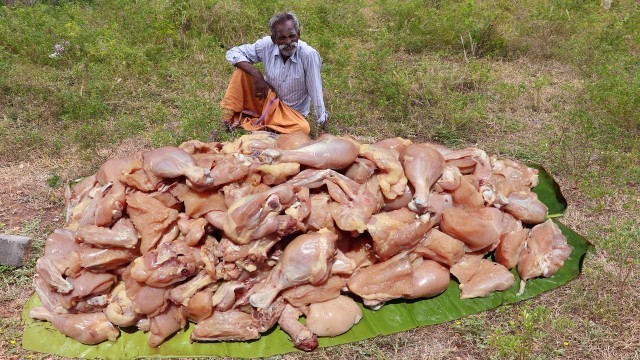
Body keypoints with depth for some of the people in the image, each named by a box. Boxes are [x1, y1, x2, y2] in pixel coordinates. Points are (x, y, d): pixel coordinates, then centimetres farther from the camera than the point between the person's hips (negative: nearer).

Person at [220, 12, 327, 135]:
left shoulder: (309, 55, -26)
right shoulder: (266, 45, -17)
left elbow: (315, 91, -21)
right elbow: (232, 53, -14)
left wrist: (322, 120, -15)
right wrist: (257, 75, -27)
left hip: (291, 110, -1)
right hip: (266, 97, 1)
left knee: (303, 128, -34)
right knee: (242, 70, -19)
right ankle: (231, 115, -9)